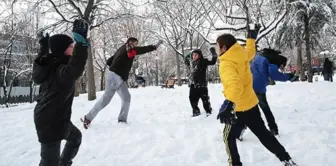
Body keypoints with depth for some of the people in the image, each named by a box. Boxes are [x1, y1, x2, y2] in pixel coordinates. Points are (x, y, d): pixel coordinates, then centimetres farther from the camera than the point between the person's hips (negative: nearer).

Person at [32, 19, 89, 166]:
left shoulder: (50, 64, 2)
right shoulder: (60, 69, -28)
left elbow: (41, 60, 27)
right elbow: (74, 70, -52)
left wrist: (43, 46, 38)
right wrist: (81, 42, -57)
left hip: (51, 117, 10)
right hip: (50, 121, -10)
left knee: (76, 137, 32)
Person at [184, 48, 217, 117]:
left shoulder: (203, 61, -6)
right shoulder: (191, 62, 12)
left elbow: (213, 61, -13)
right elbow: (186, 60, 35)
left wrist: (213, 53, -21)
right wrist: (188, 56, 23)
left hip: (202, 84, -6)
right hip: (193, 85, 6)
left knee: (205, 99, 2)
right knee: (192, 99, 11)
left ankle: (209, 111, 17)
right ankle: (196, 112, 26)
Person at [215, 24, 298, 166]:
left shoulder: (226, 64, -24)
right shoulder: (242, 55, -1)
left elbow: (235, 85, -41)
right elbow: (251, 52, 23)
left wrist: (229, 104, -53)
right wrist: (252, 38, 36)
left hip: (239, 109, -8)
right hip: (251, 104, 8)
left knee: (228, 136, 12)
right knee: (263, 133, 21)